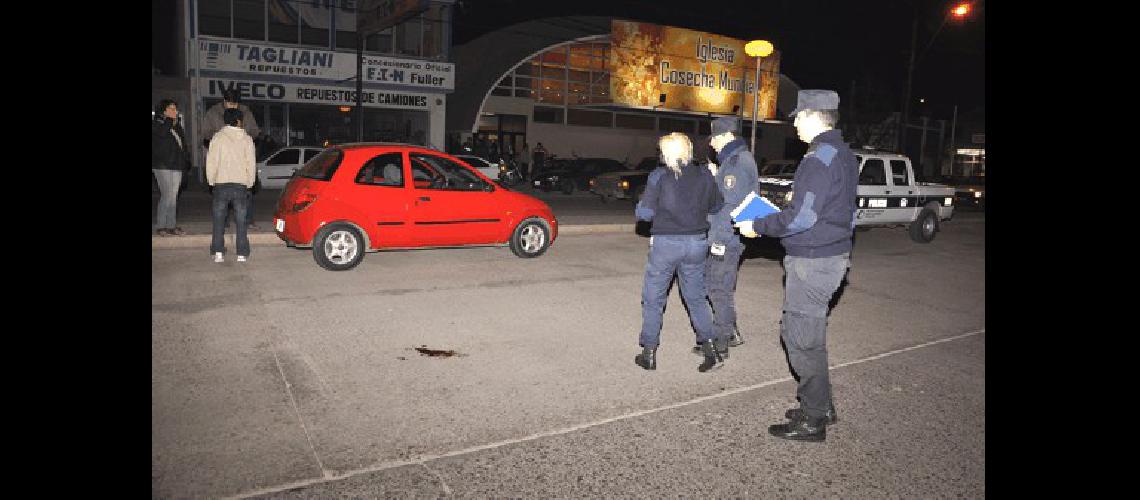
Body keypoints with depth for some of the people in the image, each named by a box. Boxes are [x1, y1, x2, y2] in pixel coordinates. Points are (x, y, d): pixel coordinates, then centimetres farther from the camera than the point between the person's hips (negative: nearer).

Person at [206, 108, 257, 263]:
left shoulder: (218, 137, -1)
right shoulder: (246, 139, 2)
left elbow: (211, 161, -4)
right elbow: (251, 163, 2)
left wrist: (211, 180, 9)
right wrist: (249, 183, 12)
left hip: (221, 183, -1)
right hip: (241, 184, 1)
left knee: (219, 220, 8)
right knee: (241, 221, 6)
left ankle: (218, 253, 3)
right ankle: (242, 253, 3)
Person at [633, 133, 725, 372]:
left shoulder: (659, 176, -11)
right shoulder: (704, 175, 0)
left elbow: (644, 213, -12)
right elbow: (716, 205, 11)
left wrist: (641, 207, 8)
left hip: (666, 243, -4)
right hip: (697, 243, 4)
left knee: (653, 298, 10)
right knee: (696, 297, 17)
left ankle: (649, 353, 15)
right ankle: (710, 350, 12)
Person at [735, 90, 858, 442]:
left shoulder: (820, 158, -19)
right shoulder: (843, 155, 13)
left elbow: (800, 218, -23)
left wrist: (757, 226, -11)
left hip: (812, 262, -10)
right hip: (832, 255, 10)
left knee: (802, 339, -1)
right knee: (808, 334, 19)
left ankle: (812, 420, 9)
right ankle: (821, 406, 30)